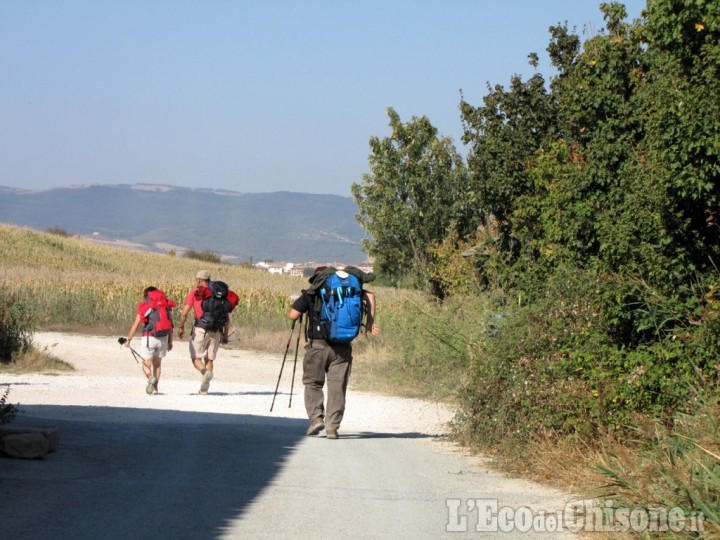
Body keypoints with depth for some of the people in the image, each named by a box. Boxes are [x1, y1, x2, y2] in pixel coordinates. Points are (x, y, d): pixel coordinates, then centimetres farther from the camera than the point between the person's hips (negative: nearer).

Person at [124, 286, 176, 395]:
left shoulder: (143, 307, 1)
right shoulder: (165, 307, 9)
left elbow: (135, 325, -2)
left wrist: (128, 339, 6)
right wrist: (170, 342, 15)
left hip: (148, 338, -3)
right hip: (163, 338, 3)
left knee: (146, 363, 4)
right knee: (157, 363, 17)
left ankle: (150, 377, -27)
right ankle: (155, 387, 12)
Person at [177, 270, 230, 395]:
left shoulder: (194, 293, 3)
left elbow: (184, 312, -3)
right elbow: (226, 317, 10)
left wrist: (181, 327, 10)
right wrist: (225, 334, 15)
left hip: (200, 329, -3)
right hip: (216, 331, 3)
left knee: (196, 358, 6)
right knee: (209, 359, 13)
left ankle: (206, 372, -25)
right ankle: (204, 388, 8)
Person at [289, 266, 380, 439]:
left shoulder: (310, 293, 5)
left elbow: (293, 315, 0)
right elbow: (369, 296, 3)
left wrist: (303, 305, 20)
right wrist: (369, 323, 5)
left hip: (318, 345, -2)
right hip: (342, 346, 2)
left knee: (313, 383, 13)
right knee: (337, 386, 4)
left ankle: (316, 417, -3)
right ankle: (332, 427, 0)